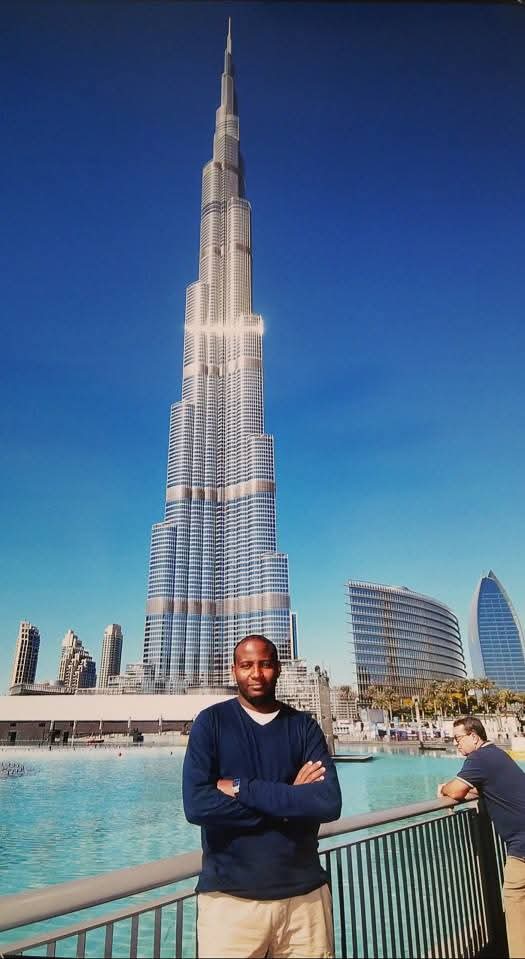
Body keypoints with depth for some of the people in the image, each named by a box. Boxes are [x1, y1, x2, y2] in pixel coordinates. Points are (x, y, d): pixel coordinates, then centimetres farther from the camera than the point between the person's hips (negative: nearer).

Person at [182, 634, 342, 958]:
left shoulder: (304, 726, -1)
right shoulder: (211, 722, -6)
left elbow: (329, 803, -14)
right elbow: (197, 805, -18)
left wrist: (241, 788, -18)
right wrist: (291, 800, -14)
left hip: (305, 894, 2)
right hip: (229, 897, -1)